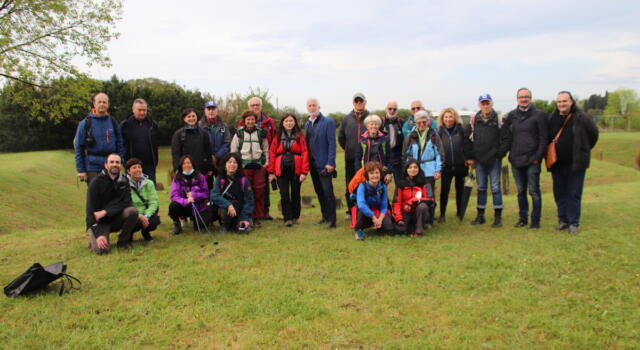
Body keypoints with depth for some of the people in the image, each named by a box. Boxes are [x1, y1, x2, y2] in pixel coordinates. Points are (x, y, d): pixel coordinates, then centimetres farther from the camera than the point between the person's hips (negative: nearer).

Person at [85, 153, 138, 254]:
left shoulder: (124, 181, 1)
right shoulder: (96, 182, -11)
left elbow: (126, 203, -10)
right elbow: (91, 211, -14)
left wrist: (106, 212, -25)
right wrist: (99, 235, -24)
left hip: (117, 218, 3)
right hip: (100, 221, -3)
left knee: (132, 211, -27)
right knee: (101, 249, -26)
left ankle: (123, 241, -6)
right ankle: (92, 235, 11)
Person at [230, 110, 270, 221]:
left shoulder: (261, 133, 10)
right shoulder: (239, 133, 8)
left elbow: (266, 149, 15)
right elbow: (233, 150, 10)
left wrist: (266, 162, 7)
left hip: (259, 165, 1)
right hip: (244, 165, -1)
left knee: (259, 191, 0)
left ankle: (258, 216, 8)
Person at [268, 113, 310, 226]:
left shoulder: (300, 136, 3)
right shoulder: (278, 137, 8)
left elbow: (305, 154, -3)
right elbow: (272, 154, 5)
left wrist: (304, 172, -10)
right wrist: (271, 171, -2)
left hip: (296, 169, -1)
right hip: (281, 170, 1)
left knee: (295, 194, 8)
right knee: (284, 195, -3)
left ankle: (295, 217, 23)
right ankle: (287, 218, 5)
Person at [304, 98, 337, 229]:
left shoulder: (328, 122, -7)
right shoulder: (307, 124, 13)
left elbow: (332, 144, -11)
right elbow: (307, 143, 13)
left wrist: (330, 163, -17)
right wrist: (307, 161, 6)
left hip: (324, 163, -7)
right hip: (312, 164, 7)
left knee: (328, 192, -5)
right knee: (319, 192, 13)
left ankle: (332, 220, 1)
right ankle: (325, 216, 25)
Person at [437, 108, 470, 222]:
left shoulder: (461, 130, -2)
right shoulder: (440, 132, 1)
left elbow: (467, 145, -3)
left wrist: (467, 159, -11)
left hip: (460, 165, 0)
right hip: (446, 166, 0)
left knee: (460, 189, 12)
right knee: (444, 190, -3)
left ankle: (459, 212, 27)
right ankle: (442, 214, 7)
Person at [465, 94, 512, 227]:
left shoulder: (499, 120, -2)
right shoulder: (474, 120, 6)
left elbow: (506, 139, -4)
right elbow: (468, 139, 9)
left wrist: (499, 154, -9)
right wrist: (470, 157, 4)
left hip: (494, 160, -3)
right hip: (479, 161, 3)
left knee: (495, 188, -1)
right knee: (481, 188, 10)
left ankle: (498, 217, 7)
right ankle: (480, 215, 19)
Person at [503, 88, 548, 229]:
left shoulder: (539, 115, -3)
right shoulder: (512, 115, 10)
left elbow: (544, 138, -6)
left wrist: (537, 157, -11)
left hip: (532, 160, -4)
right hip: (516, 160, 4)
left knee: (534, 191, 0)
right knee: (521, 191, 12)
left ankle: (535, 221, 7)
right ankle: (523, 218, 21)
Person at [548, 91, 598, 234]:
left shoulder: (582, 118, -9)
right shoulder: (552, 118, 2)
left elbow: (594, 134, 4)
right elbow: (547, 138, 14)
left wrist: (584, 150, 10)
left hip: (576, 163, -4)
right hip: (557, 164, 4)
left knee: (574, 194, 2)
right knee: (559, 193, 10)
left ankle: (573, 222, 11)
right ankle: (563, 219, 21)